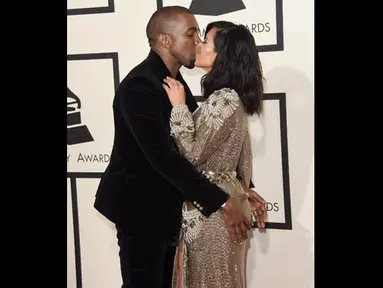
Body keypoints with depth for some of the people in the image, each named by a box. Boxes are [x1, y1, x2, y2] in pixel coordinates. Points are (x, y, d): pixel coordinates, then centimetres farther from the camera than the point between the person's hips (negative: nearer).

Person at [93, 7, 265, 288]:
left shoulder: (173, 80, 9)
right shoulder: (139, 85, -22)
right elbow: (163, 157, -30)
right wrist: (222, 202, -29)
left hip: (165, 206, 9)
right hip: (140, 207, -9)